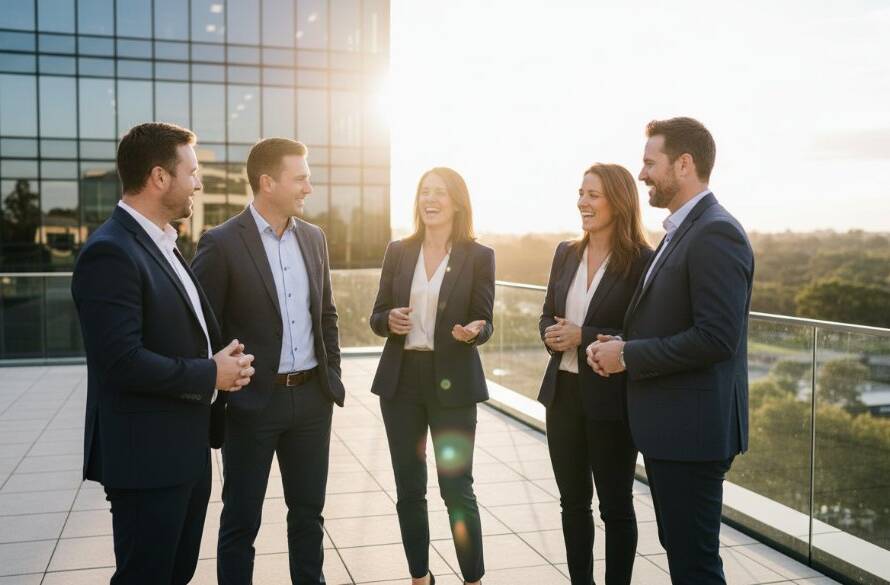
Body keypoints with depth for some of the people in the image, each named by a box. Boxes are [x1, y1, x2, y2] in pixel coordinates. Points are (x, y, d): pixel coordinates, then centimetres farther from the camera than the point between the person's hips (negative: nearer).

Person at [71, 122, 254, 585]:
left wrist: (224, 359, -1)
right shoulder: (110, 252, -19)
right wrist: (209, 374, -15)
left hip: (186, 450, 9)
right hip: (146, 457, -9)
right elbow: (122, 362, -26)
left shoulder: (163, 245, 12)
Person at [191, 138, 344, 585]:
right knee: (241, 520, 10)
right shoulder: (222, 244, -11)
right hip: (253, 402, -5)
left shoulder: (313, 237, 7)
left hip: (312, 398, 5)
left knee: (309, 511, 17)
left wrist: (332, 374, 11)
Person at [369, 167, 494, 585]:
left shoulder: (478, 256, -2)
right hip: (401, 380, 3)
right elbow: (377, 318, 7)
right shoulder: (398, 252, 6)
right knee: (409, 489, 11)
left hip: (452, 382, -3)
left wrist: (472, 331, -24)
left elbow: (484, 324, -2)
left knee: (457, 489, 0)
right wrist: (390, 320, -15)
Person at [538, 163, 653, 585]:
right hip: (563, 392, 6)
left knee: (615, 505, 9)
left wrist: (584, 336, -20)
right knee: (573, 500, 16)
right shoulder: (566, 253, 7)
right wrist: (551, 337, -7)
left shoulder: (643, 261, -11)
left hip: (611, 399, -6)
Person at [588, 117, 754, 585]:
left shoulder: (716, 234, -18)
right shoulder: (679, 232, 14)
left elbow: (715, 337, -25)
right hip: (669, 423, 10)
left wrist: (627, 355, -16)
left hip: (692, 428, -10)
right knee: (678, 547, 21)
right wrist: (620, 345, 2)